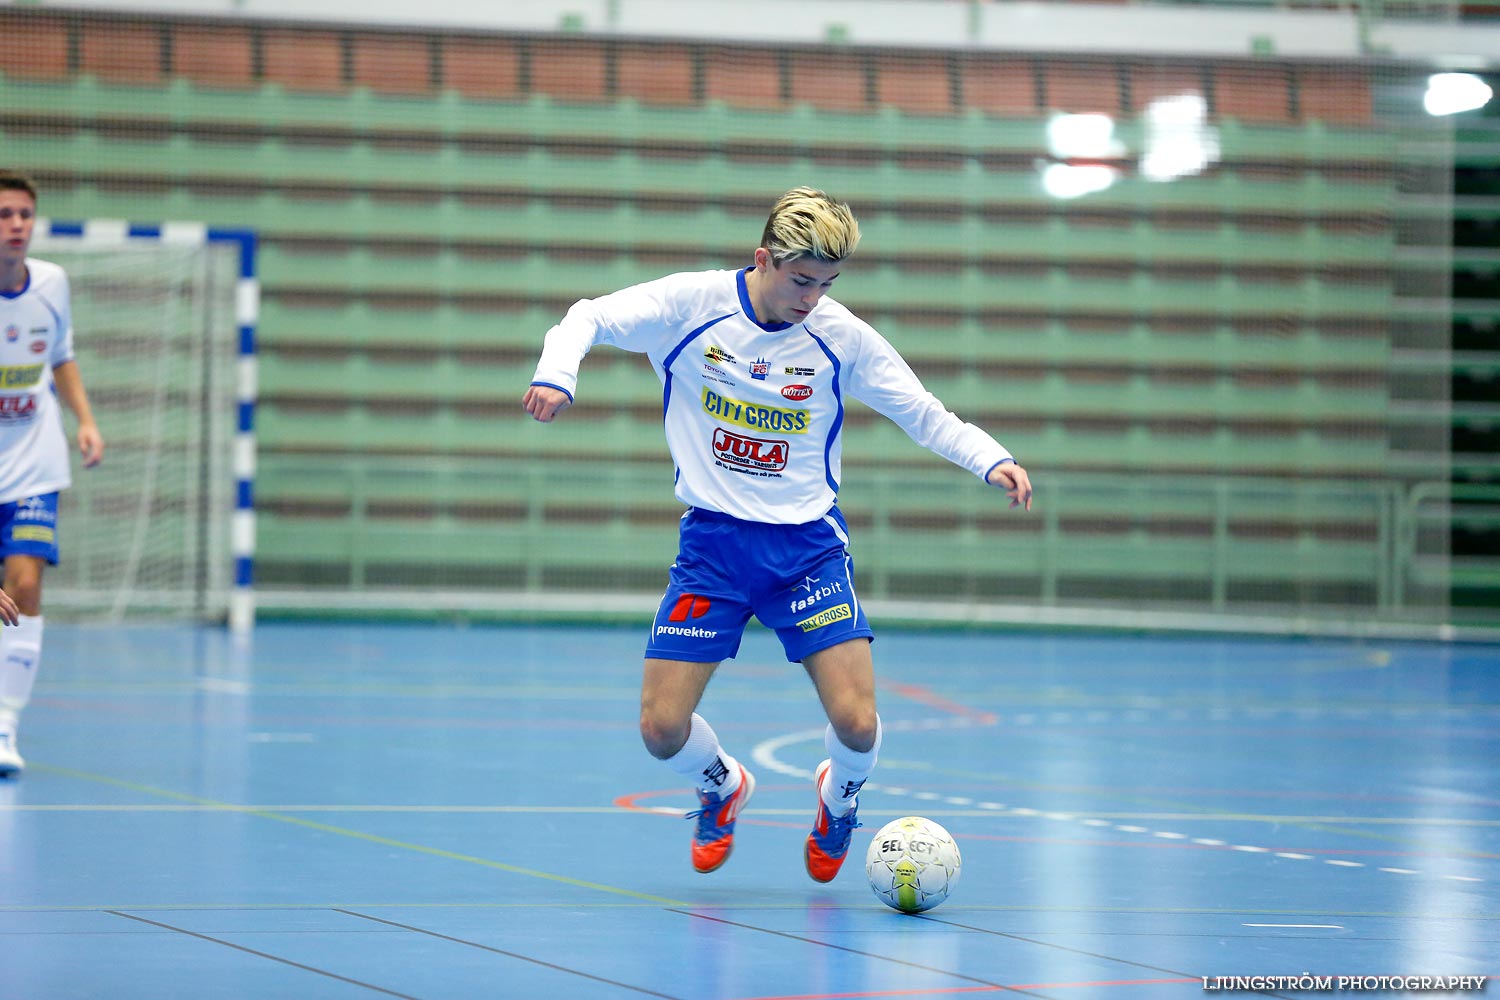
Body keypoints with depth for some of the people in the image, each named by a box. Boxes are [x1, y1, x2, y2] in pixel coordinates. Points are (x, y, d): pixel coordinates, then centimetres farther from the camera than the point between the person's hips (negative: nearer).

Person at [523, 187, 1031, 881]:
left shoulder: (842, 335, -6)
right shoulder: (693, 304, -8)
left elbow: (927, 417, 1)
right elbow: (589, 318, 0)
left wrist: (992, 461, -16)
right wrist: (557, 374, -21)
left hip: (807, 543, 0)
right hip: (713, 540, 0)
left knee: (857, 724, -15)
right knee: (662, 729, -8)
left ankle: (839, 798, 23)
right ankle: (724, 787, 28)